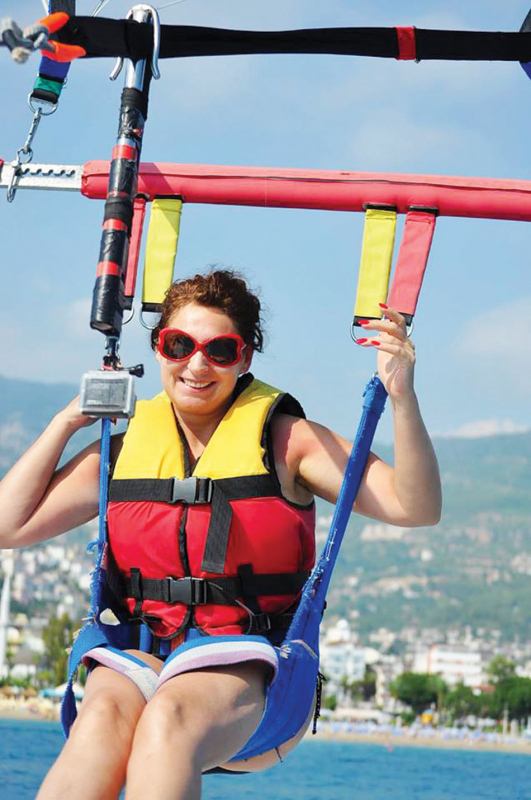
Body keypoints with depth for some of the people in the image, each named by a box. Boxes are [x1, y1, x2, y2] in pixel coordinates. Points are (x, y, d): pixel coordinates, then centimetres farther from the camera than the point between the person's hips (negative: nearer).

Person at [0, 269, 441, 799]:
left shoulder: (286, 440, 5)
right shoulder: (127, 447, 14)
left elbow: (416, 508, -5)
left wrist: (400, 396, -18)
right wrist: (68, 420, 15)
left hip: (248, 669, -2)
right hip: (139, 659, 3)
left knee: (168, 721, -37)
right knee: (103, 720, -34)